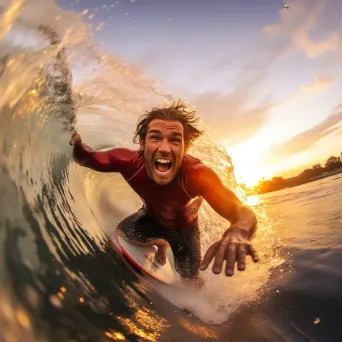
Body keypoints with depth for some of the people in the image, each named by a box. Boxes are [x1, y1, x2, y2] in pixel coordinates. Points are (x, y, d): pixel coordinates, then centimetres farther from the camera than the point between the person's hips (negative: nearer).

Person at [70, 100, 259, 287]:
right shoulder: (129, 161, -36)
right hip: (151, 217, 3)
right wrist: (77, 145, -41)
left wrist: (238, 233, -86)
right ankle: (161, 244, 18)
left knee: (190, 280, -2)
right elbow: (89, 159, -17)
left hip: (184, 227, -2)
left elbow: (243, 213, -61)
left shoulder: (195, 174, -47)